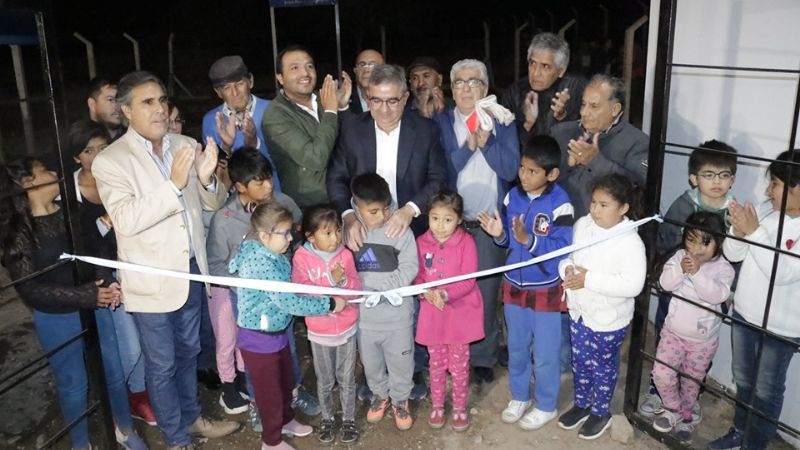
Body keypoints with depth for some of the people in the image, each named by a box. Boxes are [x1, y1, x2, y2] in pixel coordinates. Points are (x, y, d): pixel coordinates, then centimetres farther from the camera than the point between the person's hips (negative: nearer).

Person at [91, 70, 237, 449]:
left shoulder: (186, 146, 0)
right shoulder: (110, 161, -13)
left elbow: (213, 203, 3)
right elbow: (126, 220, -25)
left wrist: (207, 178, -19)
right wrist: (174, 184, -32)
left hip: (192, 268, 5)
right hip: (152, 279, -5)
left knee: (188, 352, 23)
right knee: (162, 365, 12)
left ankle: (192, 417, 44)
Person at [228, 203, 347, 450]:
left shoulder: (272, 256, 0)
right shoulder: (261, 264, -29)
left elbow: (287, 295, 8)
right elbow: (289, 302, -30)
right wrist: (330, 304, -23)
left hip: (278, 332, 9)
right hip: (259, 339, -9)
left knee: (286, 380, 25)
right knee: (269, 389, 10)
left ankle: (286, 421, 49)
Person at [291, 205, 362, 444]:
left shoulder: (345, 255, -9)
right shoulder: (301, 258, -14)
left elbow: (357, 288, -10)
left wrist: (343, 280, -31)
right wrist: (331, 282, -30)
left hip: (347, 328, 1)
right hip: (319, 332, -1)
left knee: (347, 379, 15)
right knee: (325, 381, 17)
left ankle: (348, 419, 34)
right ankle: (327, 418, 38)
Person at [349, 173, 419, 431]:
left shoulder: (400, 229, -15)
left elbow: (409, 267, -15)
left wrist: (384, 288, -22)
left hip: (397, 311, -2)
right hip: (364, 312, 2)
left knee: (400, 360, 15)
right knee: (370, 361, 22)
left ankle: (400, 399, 39)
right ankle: (380, 395, 47)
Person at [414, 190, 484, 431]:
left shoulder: (466, 242, -13)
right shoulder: (421, 243, -5)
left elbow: (468, 280, -16)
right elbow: (416, 277, -2)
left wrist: (445, 294, -30)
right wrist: (427, 293, -23)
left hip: (460, 313, -2)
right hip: (432, 314, 2)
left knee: (459, 365, 11)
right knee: (436, 364, 17)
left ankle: (460, 407, 31)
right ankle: (437, 405, 35)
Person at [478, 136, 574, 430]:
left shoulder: (560, 204, -19)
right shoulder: (512, 196, -2)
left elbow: (562, 249, -22)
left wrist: (529, 240, -33)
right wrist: (499, 234, -15)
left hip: (546, 290, -5)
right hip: (513, 285, 5)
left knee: (545, 353, 11)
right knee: (516, 348, 20)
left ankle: (546, 406, 31)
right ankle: (519, 396, 40)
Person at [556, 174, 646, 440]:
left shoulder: (630, 242, -25)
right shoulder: (582, 225, -5)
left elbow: (633, 285, -29)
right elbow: (566, 253, 8)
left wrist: (590, 279, -29)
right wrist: (567, 268, -15)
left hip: (609, 320, -6)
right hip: (579, 311, 6)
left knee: (603, 367, 16)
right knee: (580, 362, 23)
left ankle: (600, 413, 38)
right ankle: (581, 404, 45)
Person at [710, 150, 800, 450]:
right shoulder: (769, 216, -2)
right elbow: (732, 254, 1)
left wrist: (753, 233, -29)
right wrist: (739, 231, -19)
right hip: (743, 314, 6)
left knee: (767, 390, 12)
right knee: (743, 380, 22)